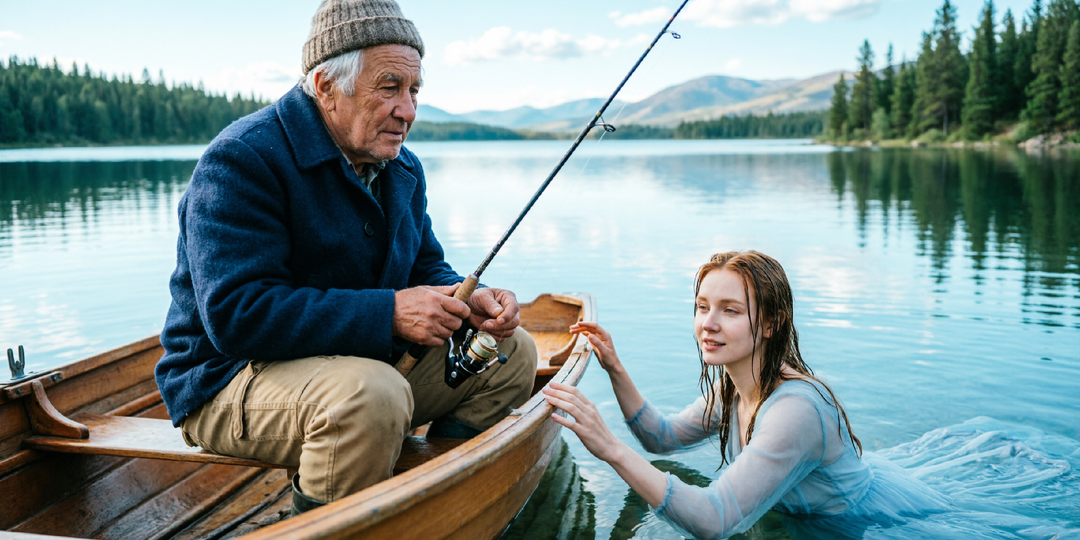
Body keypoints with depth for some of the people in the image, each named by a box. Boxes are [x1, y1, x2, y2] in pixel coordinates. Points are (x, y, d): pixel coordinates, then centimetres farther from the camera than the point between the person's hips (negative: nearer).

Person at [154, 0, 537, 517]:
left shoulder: (401, 168, 7)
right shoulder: (242, 160, -21)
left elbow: (425, 266, 15)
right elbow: (236, 315, -29)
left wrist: (470, 302, -10)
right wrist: (389, 313, -31)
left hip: (370, 355, 8)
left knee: (513, 350, 5)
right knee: (371, 392, -39)